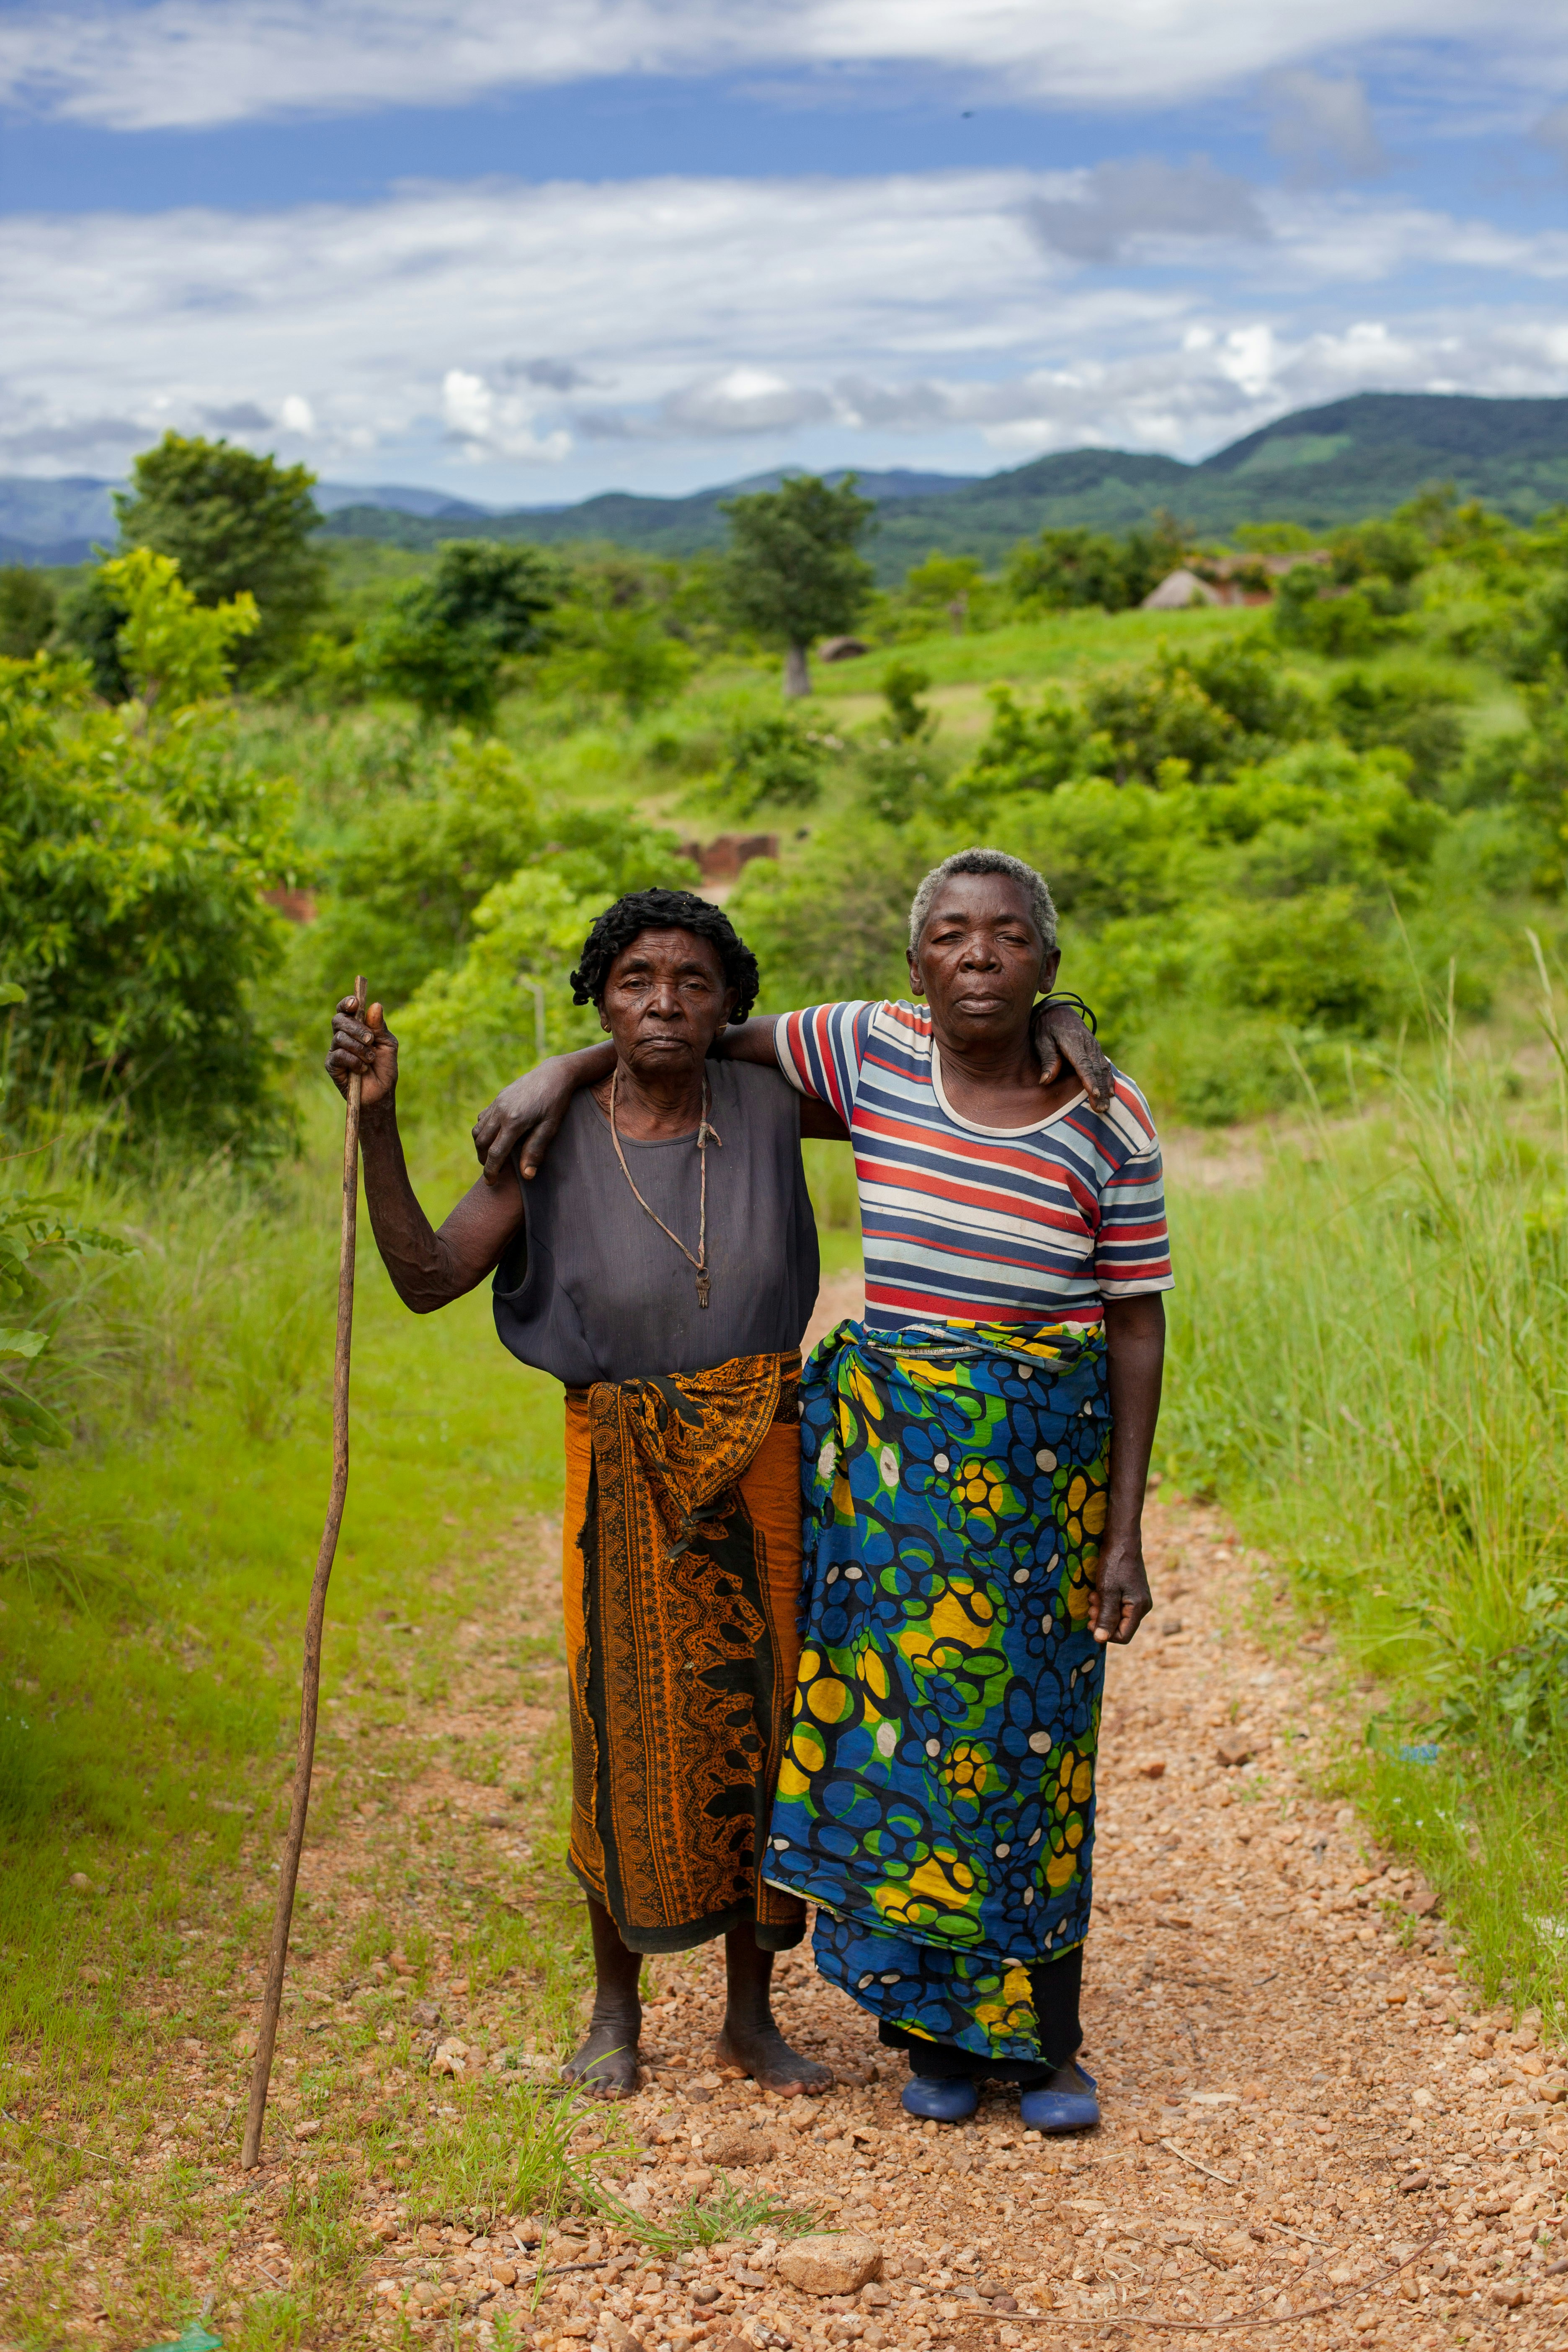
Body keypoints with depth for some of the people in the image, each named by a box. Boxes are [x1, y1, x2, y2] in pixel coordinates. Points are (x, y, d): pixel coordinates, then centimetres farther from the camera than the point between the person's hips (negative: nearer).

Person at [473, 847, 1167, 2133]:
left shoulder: (1108, 1118, -5)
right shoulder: (874, 1052, 0)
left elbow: (1137, 1325, -3)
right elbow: (719, 1039, 14)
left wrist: (1126, 1533, -5)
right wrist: (558, 1072, -2)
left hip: (1043, 1460, -1)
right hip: (888, 1447, 2)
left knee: (1028, 1736, 4)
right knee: (899, 1716, 4)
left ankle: (1044, 2041, 19)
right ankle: (938, 2029, 19)